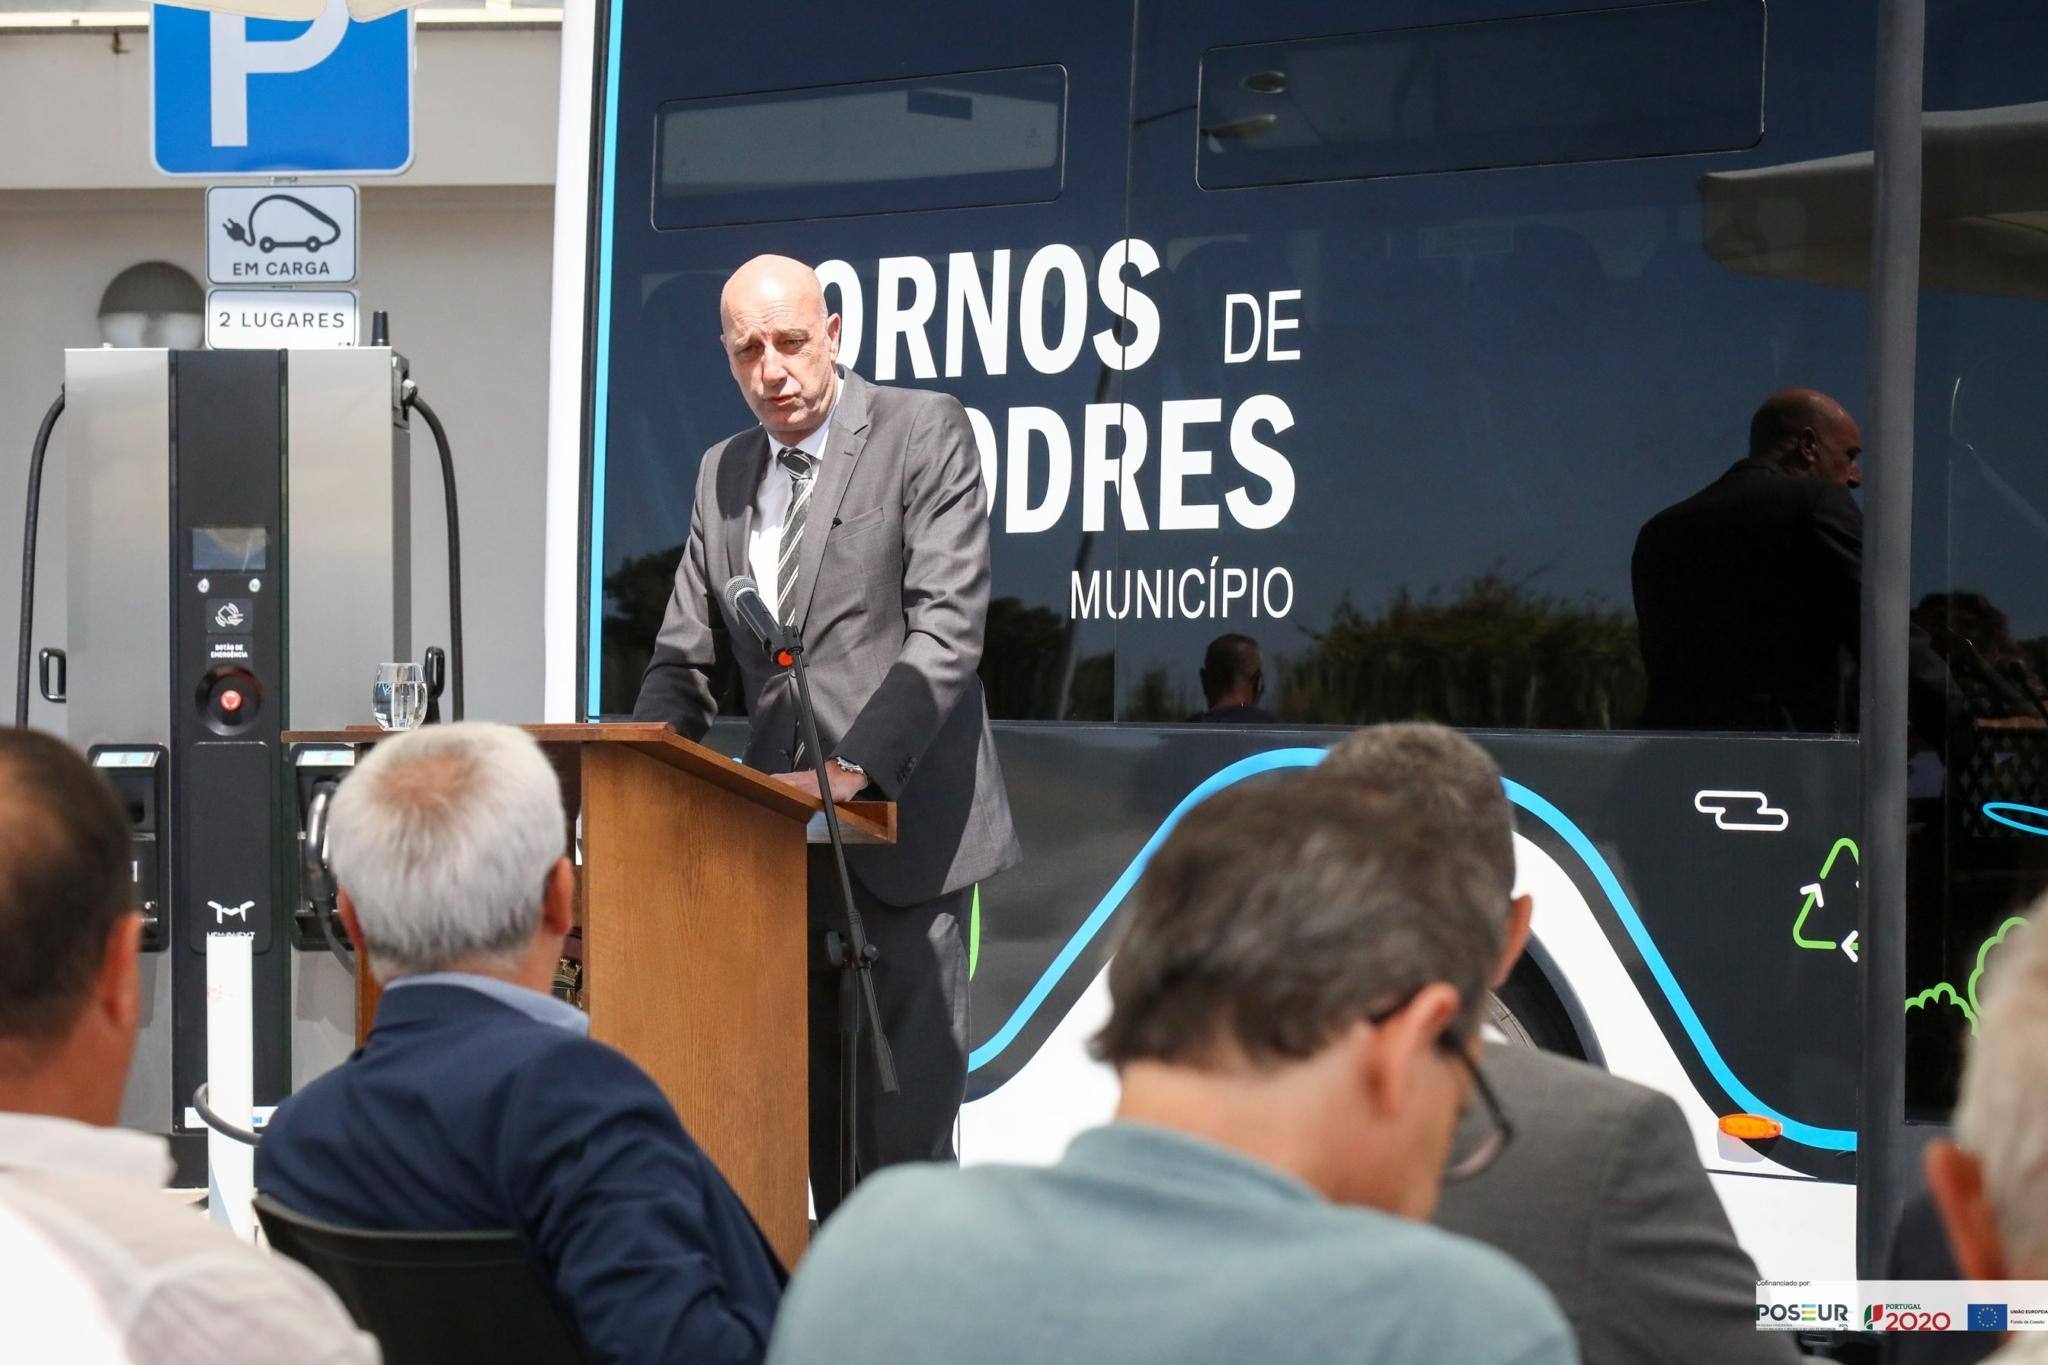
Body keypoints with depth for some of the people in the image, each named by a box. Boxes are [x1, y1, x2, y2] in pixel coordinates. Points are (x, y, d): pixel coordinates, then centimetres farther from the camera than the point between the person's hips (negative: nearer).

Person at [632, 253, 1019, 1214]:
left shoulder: (924, 433, -4)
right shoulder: (722, 474, 15)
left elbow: (946, 631, -13)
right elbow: (684, 663, 16)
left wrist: (852, 770, -25)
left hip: (901, 836, -6)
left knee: (903, 1132, -9)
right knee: (820, 1131, 8)